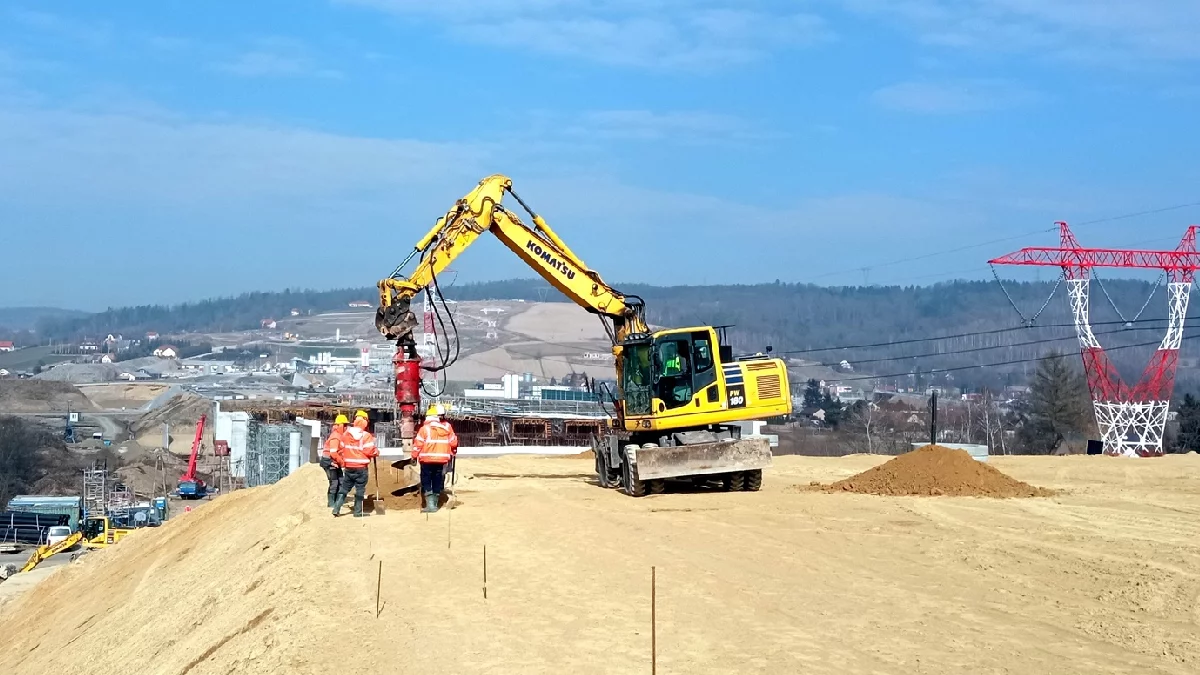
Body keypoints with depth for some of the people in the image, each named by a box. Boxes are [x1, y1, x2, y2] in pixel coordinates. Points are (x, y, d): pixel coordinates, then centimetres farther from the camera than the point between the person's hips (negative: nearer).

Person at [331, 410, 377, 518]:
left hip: (348, 467, 4)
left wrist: (341, 463, 24)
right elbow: (369, 451, -17)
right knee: (360, 490, 4)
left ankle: (336, 508, 5)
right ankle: (358, 512, 6)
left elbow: (340, 449, 11)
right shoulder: (366, 436, -11)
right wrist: (376, 452, 4)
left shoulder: (345, 434, 4)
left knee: (344, 488, 14)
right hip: (361, 468, -4)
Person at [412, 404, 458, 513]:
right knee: (437, 481, 13)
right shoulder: (447, 427, 3)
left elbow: (418, 443, -9)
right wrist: (453, 453, 27)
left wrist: (414, 456, 3)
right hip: (442, 459, 3)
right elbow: (453, 442, 9)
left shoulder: (425, 428, -8)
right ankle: (434, 503, 16)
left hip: (427, 460, -3)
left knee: (426, 482, 3)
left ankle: (430, 505, -8)